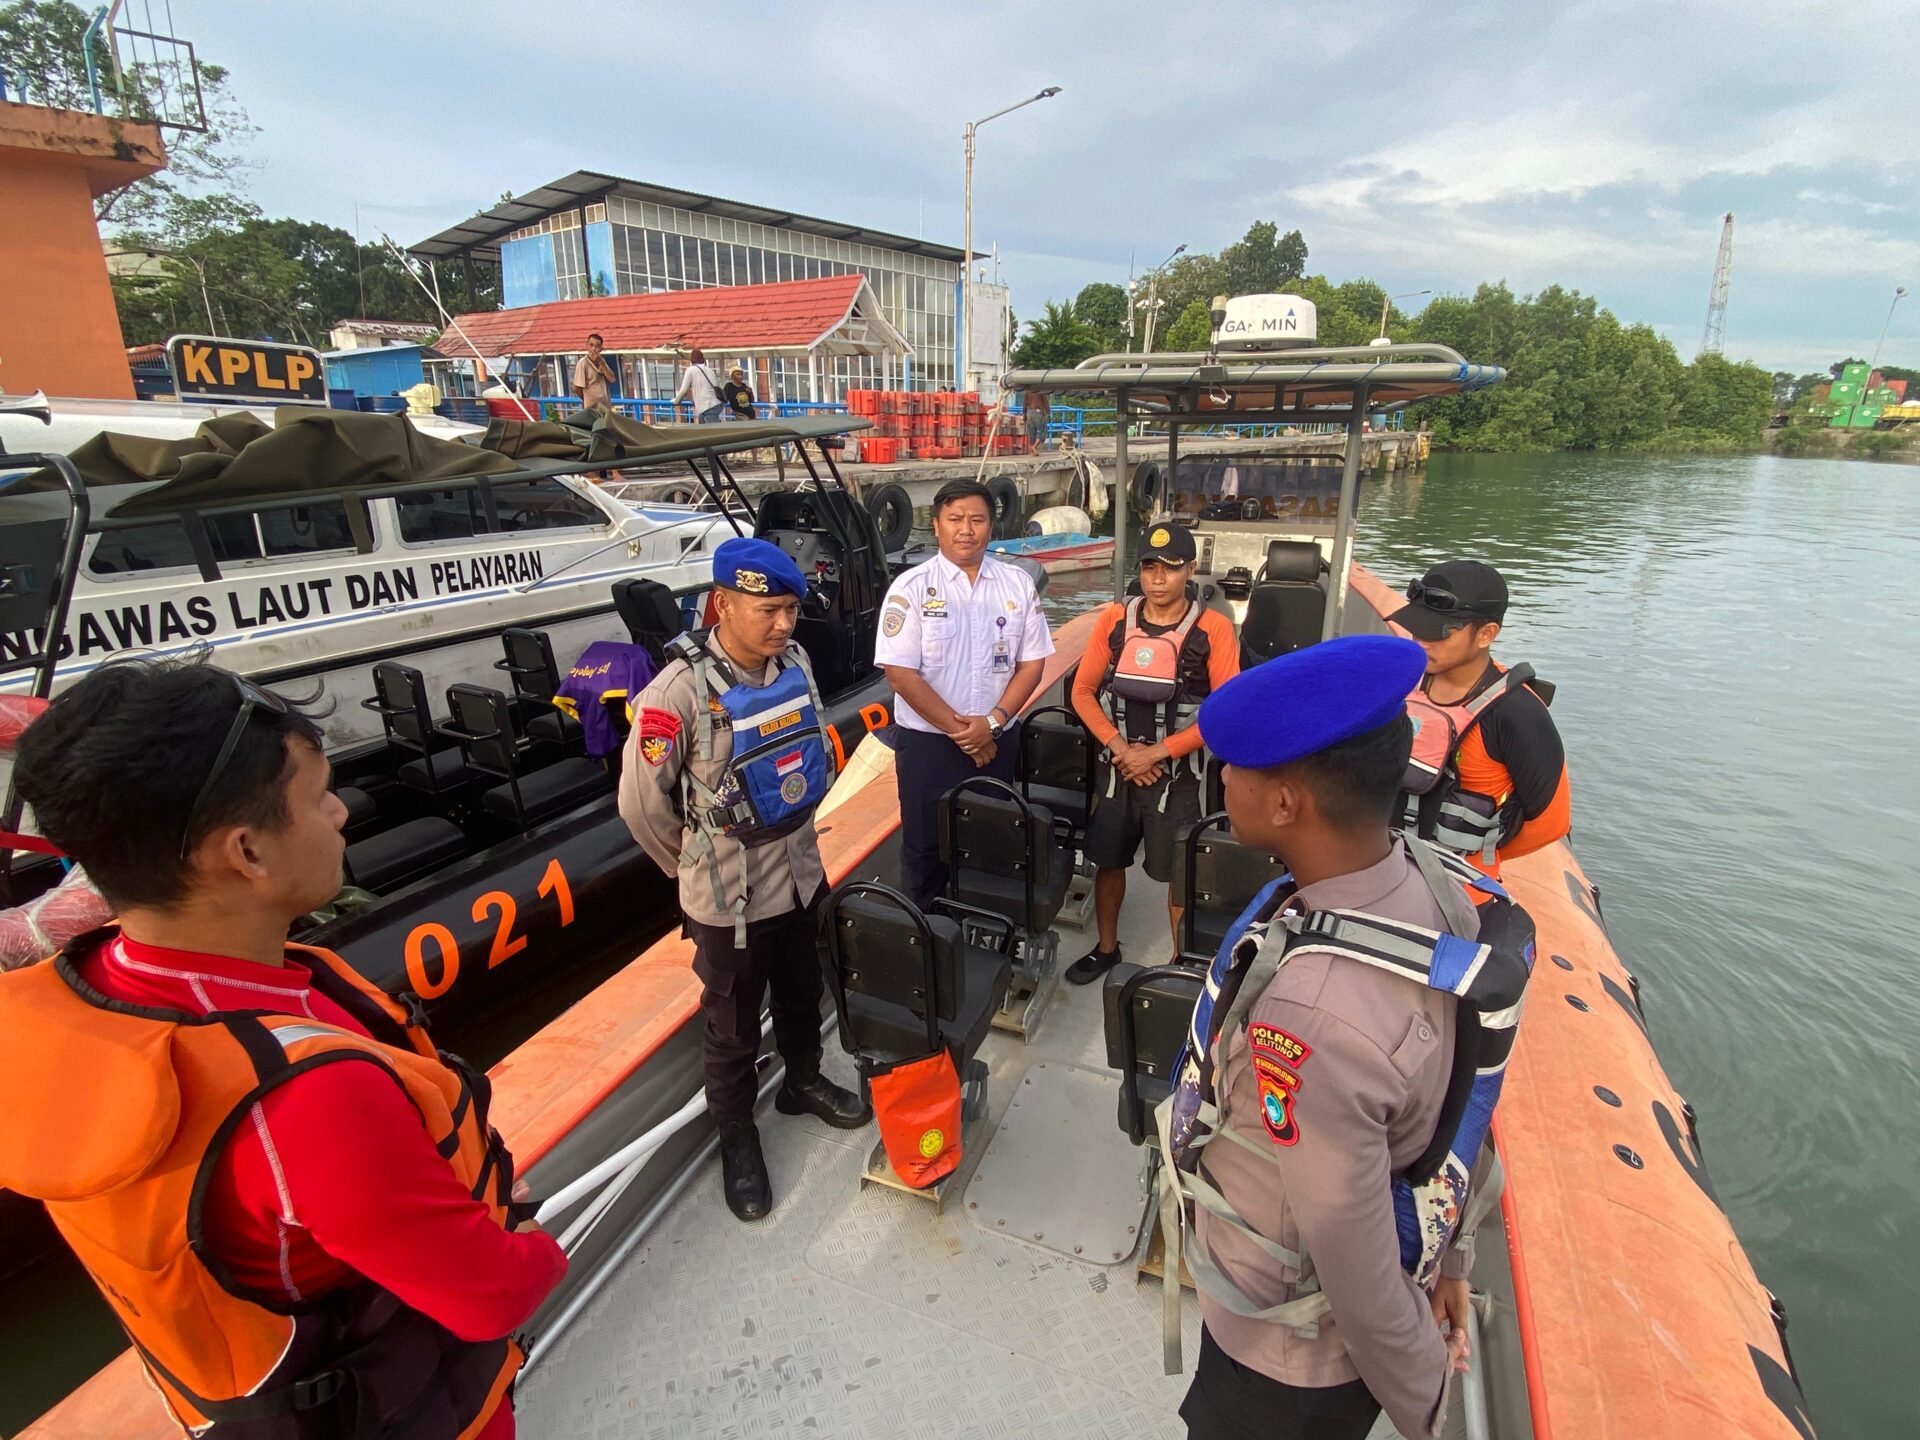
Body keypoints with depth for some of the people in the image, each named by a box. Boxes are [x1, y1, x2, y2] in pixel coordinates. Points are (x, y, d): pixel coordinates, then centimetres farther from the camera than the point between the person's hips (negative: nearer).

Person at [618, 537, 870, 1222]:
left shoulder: (795, 663, -7)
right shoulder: (681, 691, -25)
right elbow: (641, 802, -15)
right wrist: (699, 867, -2)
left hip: (801, 875, 5)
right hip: (728, 898, -5)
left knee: (804, 995, 26)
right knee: (733, 1029, 16)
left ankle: (803, 1081, 53)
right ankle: (737, 1136, 40)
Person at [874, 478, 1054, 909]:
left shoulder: (1018, 584, 3)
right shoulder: (912, 588, -7)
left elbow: (1031, 663, 3)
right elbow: (900, 673, -12)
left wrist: (992, 722, -11)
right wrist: (959, 730, -13)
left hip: (997, 742, 3)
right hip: (928, 742, -3)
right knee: (926, 849, 7)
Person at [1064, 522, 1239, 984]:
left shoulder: (1213, 628, -11)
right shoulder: (1115, 619, -2)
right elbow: (1083, 690, 1)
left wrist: (1157, 752, -15)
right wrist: (1118, 747, -11)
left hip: (1176, 776, -3)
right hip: (1116, 769, 3)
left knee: (1179, 873, 7)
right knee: (1108, 860, 16)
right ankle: (1106, 948, 38)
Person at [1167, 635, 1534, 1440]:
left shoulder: (1311, 1020, -41)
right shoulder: (1429, 880, -15)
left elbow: (1357, 1263, -27)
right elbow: (1445, 1102, -2)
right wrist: (1448, 1260, 11)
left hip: (1287, 1354, -6)